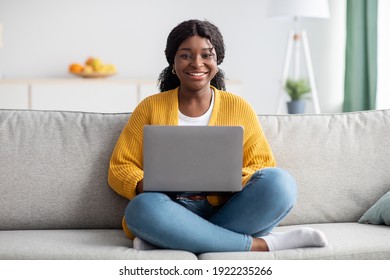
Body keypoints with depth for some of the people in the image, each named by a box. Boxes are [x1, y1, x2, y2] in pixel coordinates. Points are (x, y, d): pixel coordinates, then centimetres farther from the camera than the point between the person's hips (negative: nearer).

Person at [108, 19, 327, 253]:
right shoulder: (150, 108, 10)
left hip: (230, 212, 1)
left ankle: (164, 239, -25)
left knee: (280, 182, -26)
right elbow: (120, 168, 7)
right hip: (174, 214, -1)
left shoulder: (240, 108, 11)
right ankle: (260, 244, -26)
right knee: (143, 208, -35)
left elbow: (263, 168, 7)